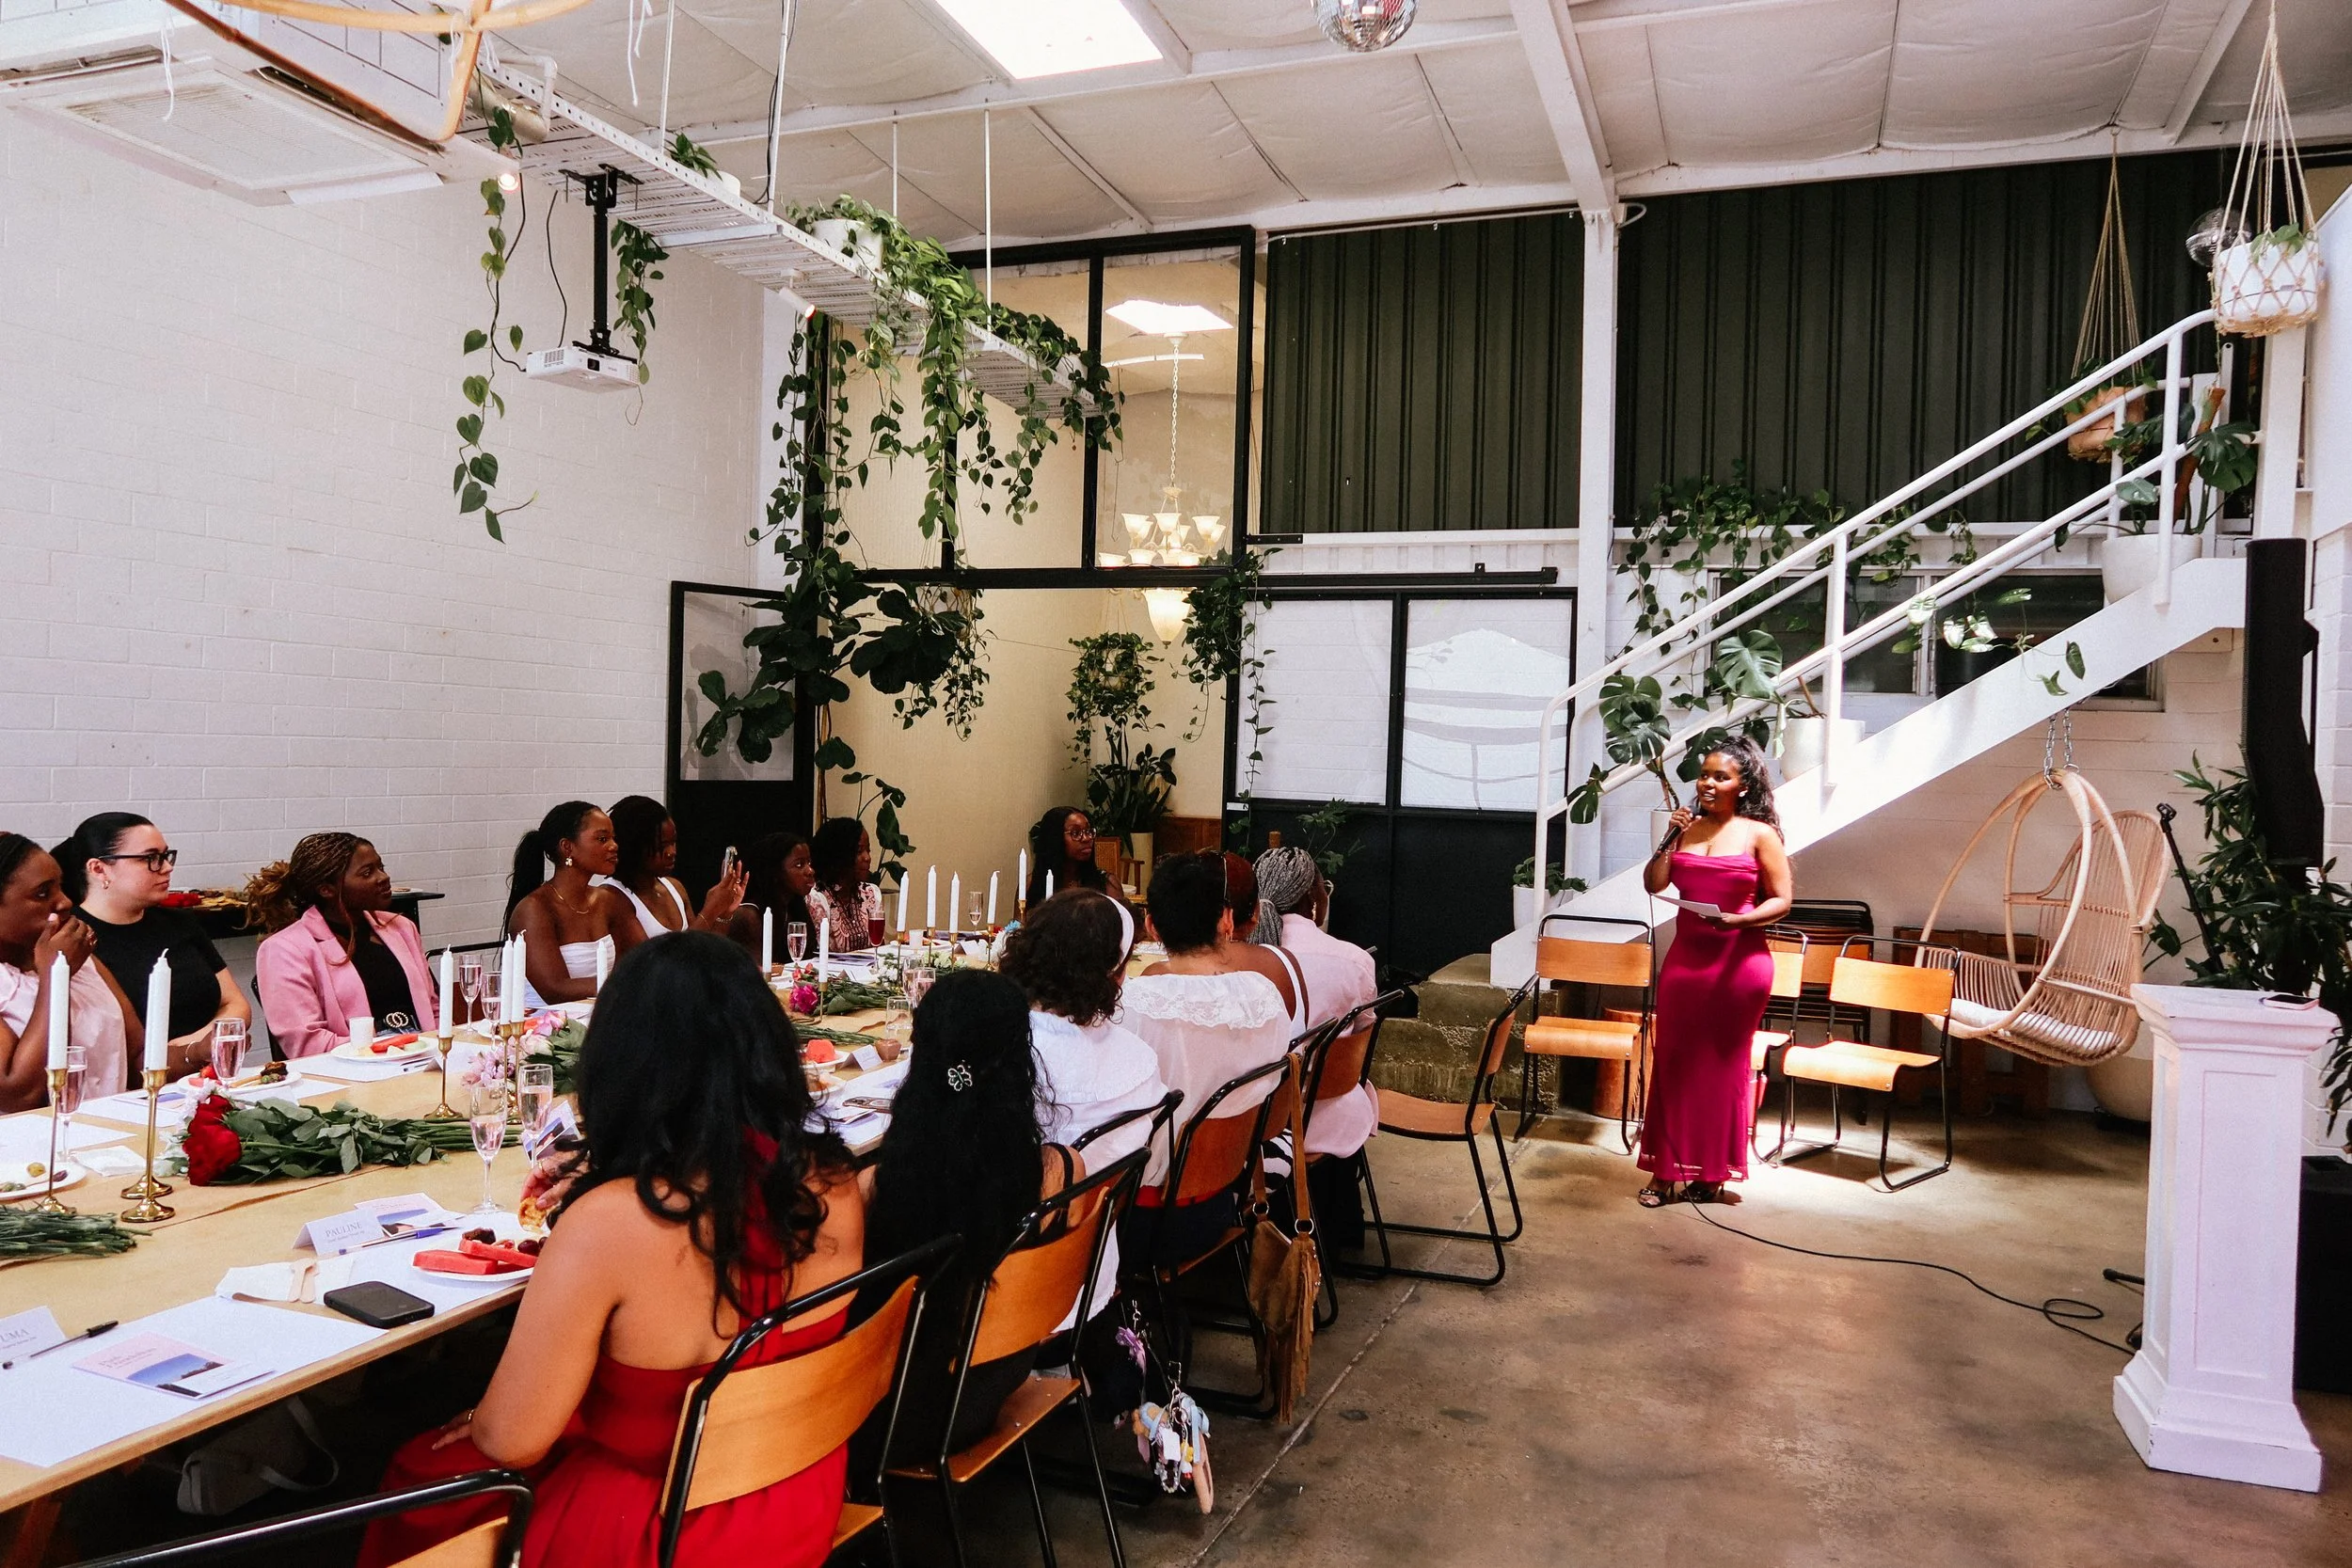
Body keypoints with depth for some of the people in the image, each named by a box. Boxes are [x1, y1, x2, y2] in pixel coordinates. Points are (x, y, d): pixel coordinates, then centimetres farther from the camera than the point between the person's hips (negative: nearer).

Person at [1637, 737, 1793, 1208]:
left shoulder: (1759, 834, -3)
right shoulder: (1688, 827, 8)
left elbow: (1781, 900, -3)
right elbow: (1654, 884, 3)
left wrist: (1740, 920, -19)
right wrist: (1670, 839, -9)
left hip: (1739, 961, -4)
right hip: (1684, 957, 4)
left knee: (1725, 1064, 6)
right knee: (1672, 1062, 5)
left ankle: (1711, 1174, 17)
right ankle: (1666, 1171, 13)